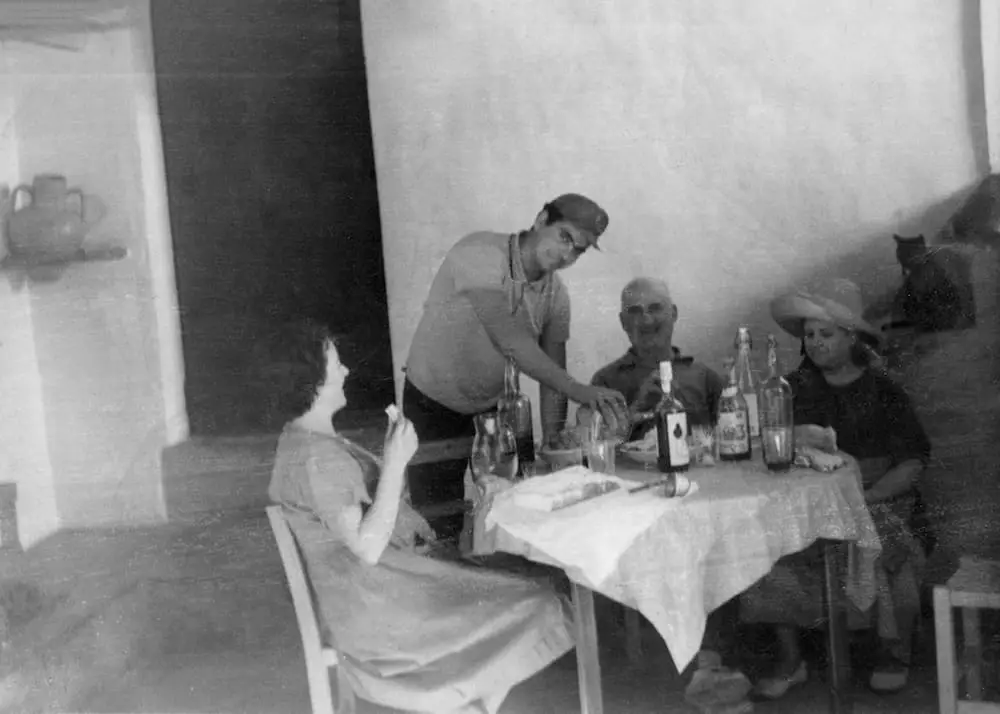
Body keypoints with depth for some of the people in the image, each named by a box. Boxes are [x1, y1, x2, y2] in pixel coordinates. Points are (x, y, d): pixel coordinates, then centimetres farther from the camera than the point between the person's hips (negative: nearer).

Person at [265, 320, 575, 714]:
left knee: (511, 587, 12)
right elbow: (368, 547, -27)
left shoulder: (303, 439, 9)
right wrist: (395, 462, -25)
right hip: (375, 611, -10)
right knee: (536, 607, -7)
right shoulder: (316, 457, -23)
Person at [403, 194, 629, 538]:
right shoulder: (479, 254, -25)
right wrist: (578, 390, -41)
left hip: (494, 406, 6)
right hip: (433, 405, -6)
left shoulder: (556, 294, -4)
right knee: (442, 526, -4)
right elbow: (508, 339, -37)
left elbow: (552, 374, -4)